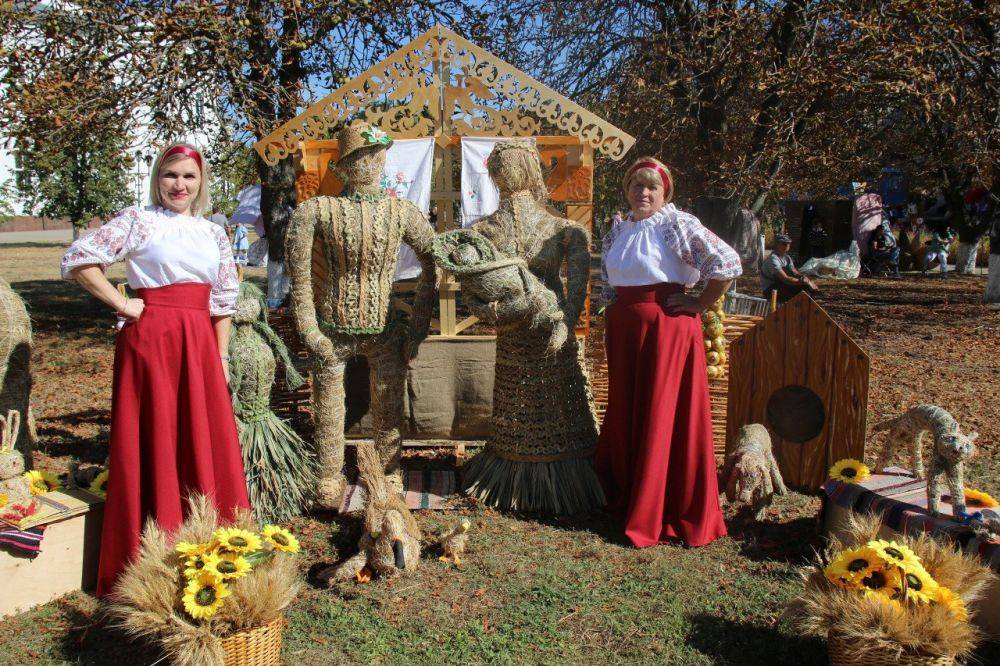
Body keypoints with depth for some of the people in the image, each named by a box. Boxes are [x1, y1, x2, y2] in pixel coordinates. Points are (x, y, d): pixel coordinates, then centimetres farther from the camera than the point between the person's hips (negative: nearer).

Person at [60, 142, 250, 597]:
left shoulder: (214, 233, 14)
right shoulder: (138, 220, 1)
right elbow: (78, 260, -6)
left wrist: (222, 356, 9)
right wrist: (123, 306, -7)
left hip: (200, 343, 5)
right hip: (150, 338, -4)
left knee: (207, 445, 7)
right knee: (153, 445, 2)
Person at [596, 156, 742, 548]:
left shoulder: (678, 225, -8)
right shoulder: (617, 232, 13)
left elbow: (728, 264, -16)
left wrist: (698, 304, -11)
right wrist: (615, 312, 11)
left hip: (668, 327, -7)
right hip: (623, 330, 7)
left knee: (664, 417, -1)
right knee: (625, 415, 13)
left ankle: (658, 516, 10)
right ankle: (626, 500, 29)